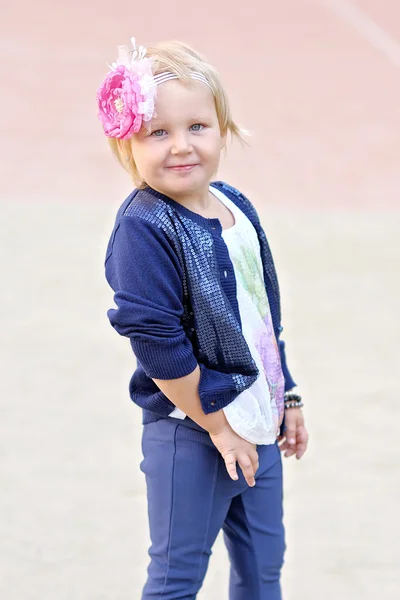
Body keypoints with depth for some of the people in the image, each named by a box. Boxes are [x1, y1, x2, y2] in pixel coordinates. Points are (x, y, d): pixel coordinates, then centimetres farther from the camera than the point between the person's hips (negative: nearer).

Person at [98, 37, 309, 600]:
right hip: (189, 432, -7)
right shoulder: (142, 229, -20)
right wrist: (217, 425, -17)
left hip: (258, 423, 7)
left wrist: (286, 396, 18)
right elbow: (157, 342, -22)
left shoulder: (237, 206, 5)